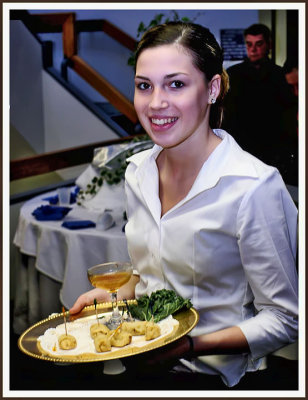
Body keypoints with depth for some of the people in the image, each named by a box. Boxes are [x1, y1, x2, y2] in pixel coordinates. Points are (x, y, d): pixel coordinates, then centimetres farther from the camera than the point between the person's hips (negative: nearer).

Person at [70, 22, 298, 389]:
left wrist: (189, 345, -23)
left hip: (210, 372, -6)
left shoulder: (254, 187, -19)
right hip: (141, 355, 6)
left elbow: (283, 320, -13)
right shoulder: (138, 171, 3)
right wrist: (115, 296, -1)